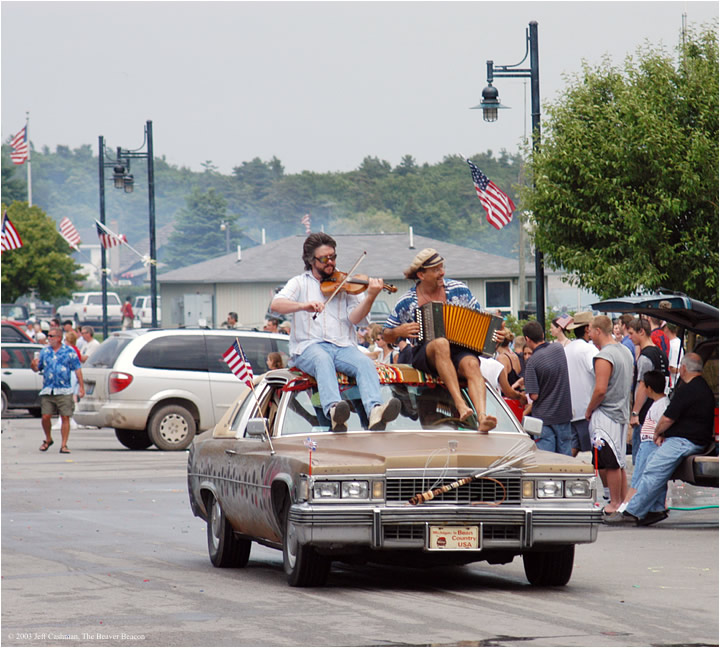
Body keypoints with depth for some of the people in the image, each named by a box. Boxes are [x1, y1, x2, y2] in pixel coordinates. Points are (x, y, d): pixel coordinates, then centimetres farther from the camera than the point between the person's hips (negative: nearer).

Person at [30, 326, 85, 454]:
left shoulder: (69, 351, 2)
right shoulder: (45, 351, 11)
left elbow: (77, 370, 3)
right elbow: (38, 368, 15)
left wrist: (81, 386, -2)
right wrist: (33, 366, -9)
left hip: (64, 391, -2)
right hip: (47, 391, 2)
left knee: (65, 417, -4)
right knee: (45, 417, -3)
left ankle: (64, 445, 3)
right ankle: (48, 440, 21)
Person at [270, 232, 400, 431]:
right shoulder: (299, 283, 15)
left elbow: (354, 318, 3)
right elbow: (276, 304, -4)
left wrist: (370, 297, -16)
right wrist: (303, 306, -25)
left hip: (343, 346, 2)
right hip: (309, 346, -2)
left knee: (365, 363, -29)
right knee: (323, 360, -37)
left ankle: (375, 410, -54)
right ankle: (334, 409, -60)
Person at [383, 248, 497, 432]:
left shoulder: (458, 289, 8)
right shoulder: (407, 302, 6)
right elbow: (387, 336, 14)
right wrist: (399, 332, -9)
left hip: (458, 350, 1)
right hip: (424, 354, -1)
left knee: (471, 364, -35)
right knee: (441, 343, -37)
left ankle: (482, 417, -55)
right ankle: (460, 405, -46)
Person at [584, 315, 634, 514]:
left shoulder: (604, 356, -16)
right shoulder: (625, 352, 13)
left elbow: (600, 390, -21)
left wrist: (589, 410, -7)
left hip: (606, 414, -10)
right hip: (621, 412, 10)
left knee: (609, 464, -5)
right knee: (618, 463, 14)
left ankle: (614, 503, -3)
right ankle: (622, 501, 17)